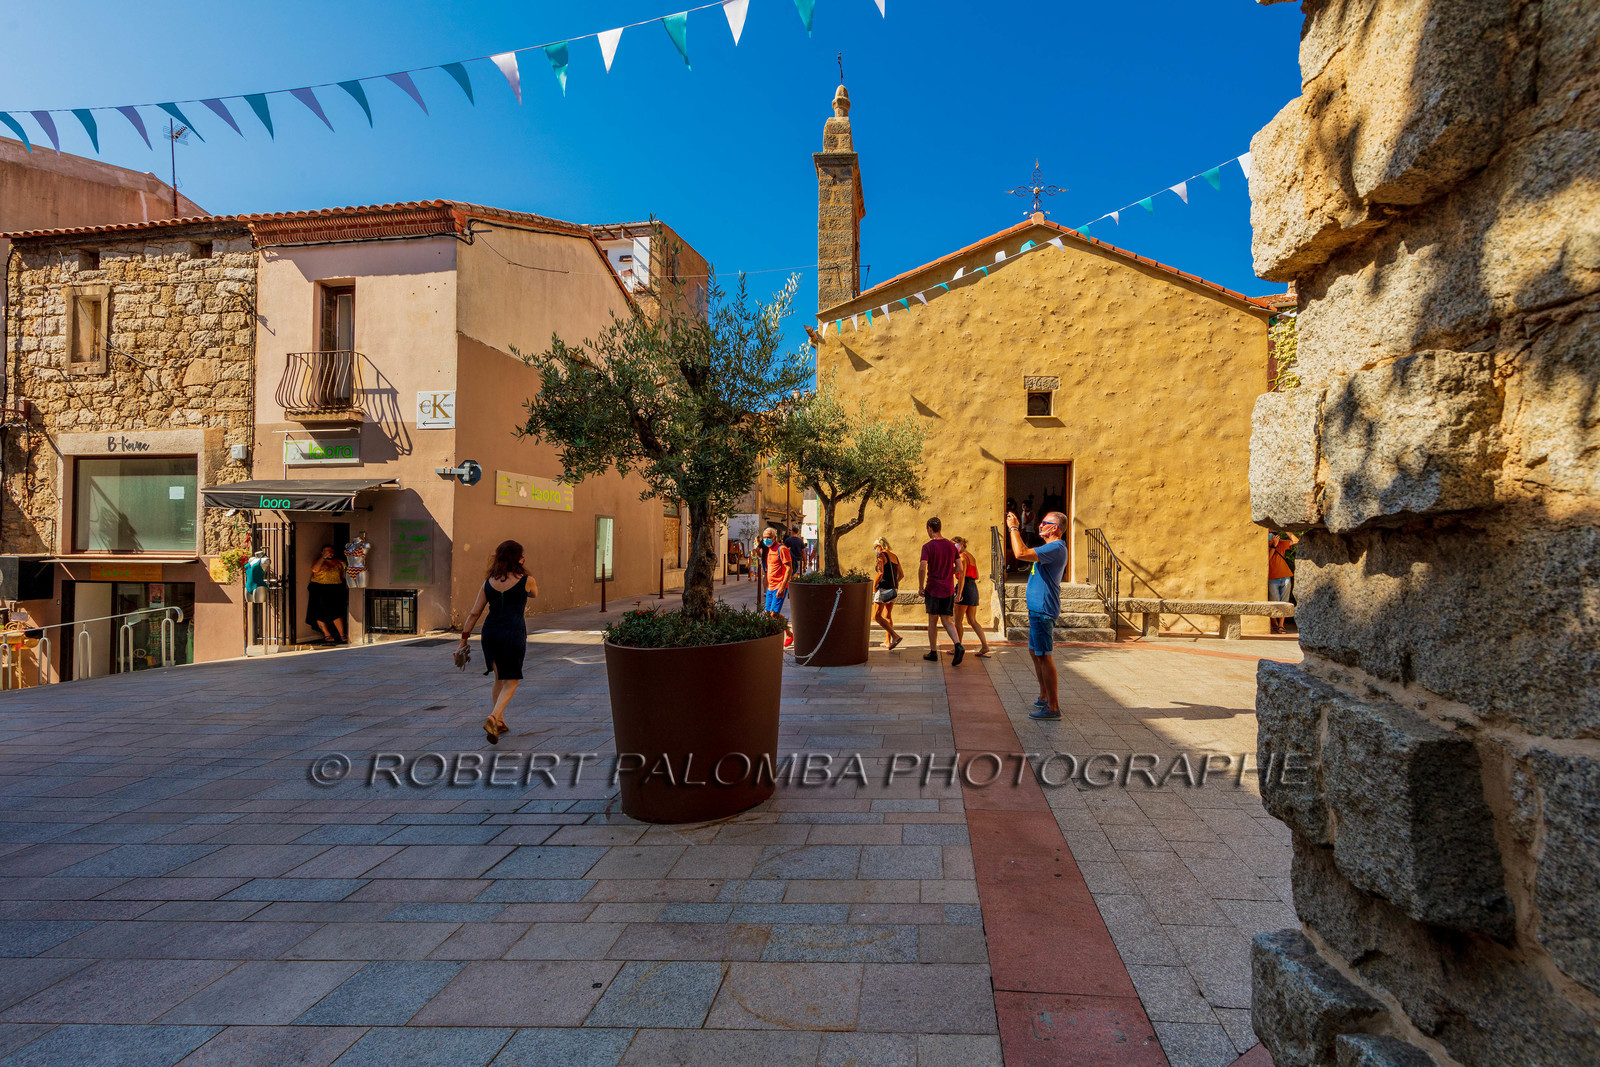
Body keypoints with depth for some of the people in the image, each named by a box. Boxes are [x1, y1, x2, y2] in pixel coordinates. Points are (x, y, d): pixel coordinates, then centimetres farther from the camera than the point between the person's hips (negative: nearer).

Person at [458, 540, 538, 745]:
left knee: (499, 678, 21)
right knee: (511, 682, 3)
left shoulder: (489, 582, 5)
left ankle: (499, 722, 28)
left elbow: (474, 613, 5)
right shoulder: (526, 580, -5)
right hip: (513, 635, -5)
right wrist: (526, 571, 28)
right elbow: (534, 594, 19)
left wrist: (464, 637, 11)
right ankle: (493, 718, -19)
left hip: (490, 633, 5)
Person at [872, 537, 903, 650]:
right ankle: (888, 642, 19)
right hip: (894, 590, 8)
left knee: (876, 616, -5)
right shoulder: (895, 557, 13)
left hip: (884, 589, -8)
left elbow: (880, 573, -22)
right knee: (887, 616, 17)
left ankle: (895, 636, -17)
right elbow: (900, 575, 17)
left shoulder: (881, 555, -11)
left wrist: (874, 586, -11)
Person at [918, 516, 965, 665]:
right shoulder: (951, 545, 5)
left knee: (932, 621, 10)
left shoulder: (927, 547, -10)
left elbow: (922, 568, -19)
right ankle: (958, 646, -14)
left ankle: (933, 652, 17)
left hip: (933, 589, -4)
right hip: (948, 589, 4)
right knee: (946, 620, 9)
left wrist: (920, 587, -8)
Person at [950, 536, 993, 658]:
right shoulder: (972, 557, 17)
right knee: (972, 620, 11)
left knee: (958, 621, 2)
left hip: (965, 588, -9)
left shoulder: (962, 557, -10)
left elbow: (962, 576, -18)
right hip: (974, 588, 9)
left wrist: (958, 594, -21)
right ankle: (985, 646, 2)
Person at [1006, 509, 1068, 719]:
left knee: (1044, 656, -8)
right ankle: (1044, 697, 32)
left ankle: (1053, 707, -4)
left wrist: (1013, 528, -17)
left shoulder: (1056, 548, -18)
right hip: (1037, 609, 11)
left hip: (1043, 609, -11)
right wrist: (1016, 529, 22)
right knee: (1035, 652, 20)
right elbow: (1026, 552, 31)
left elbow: (1021, 554, -28)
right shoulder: (1051, 548, 17)